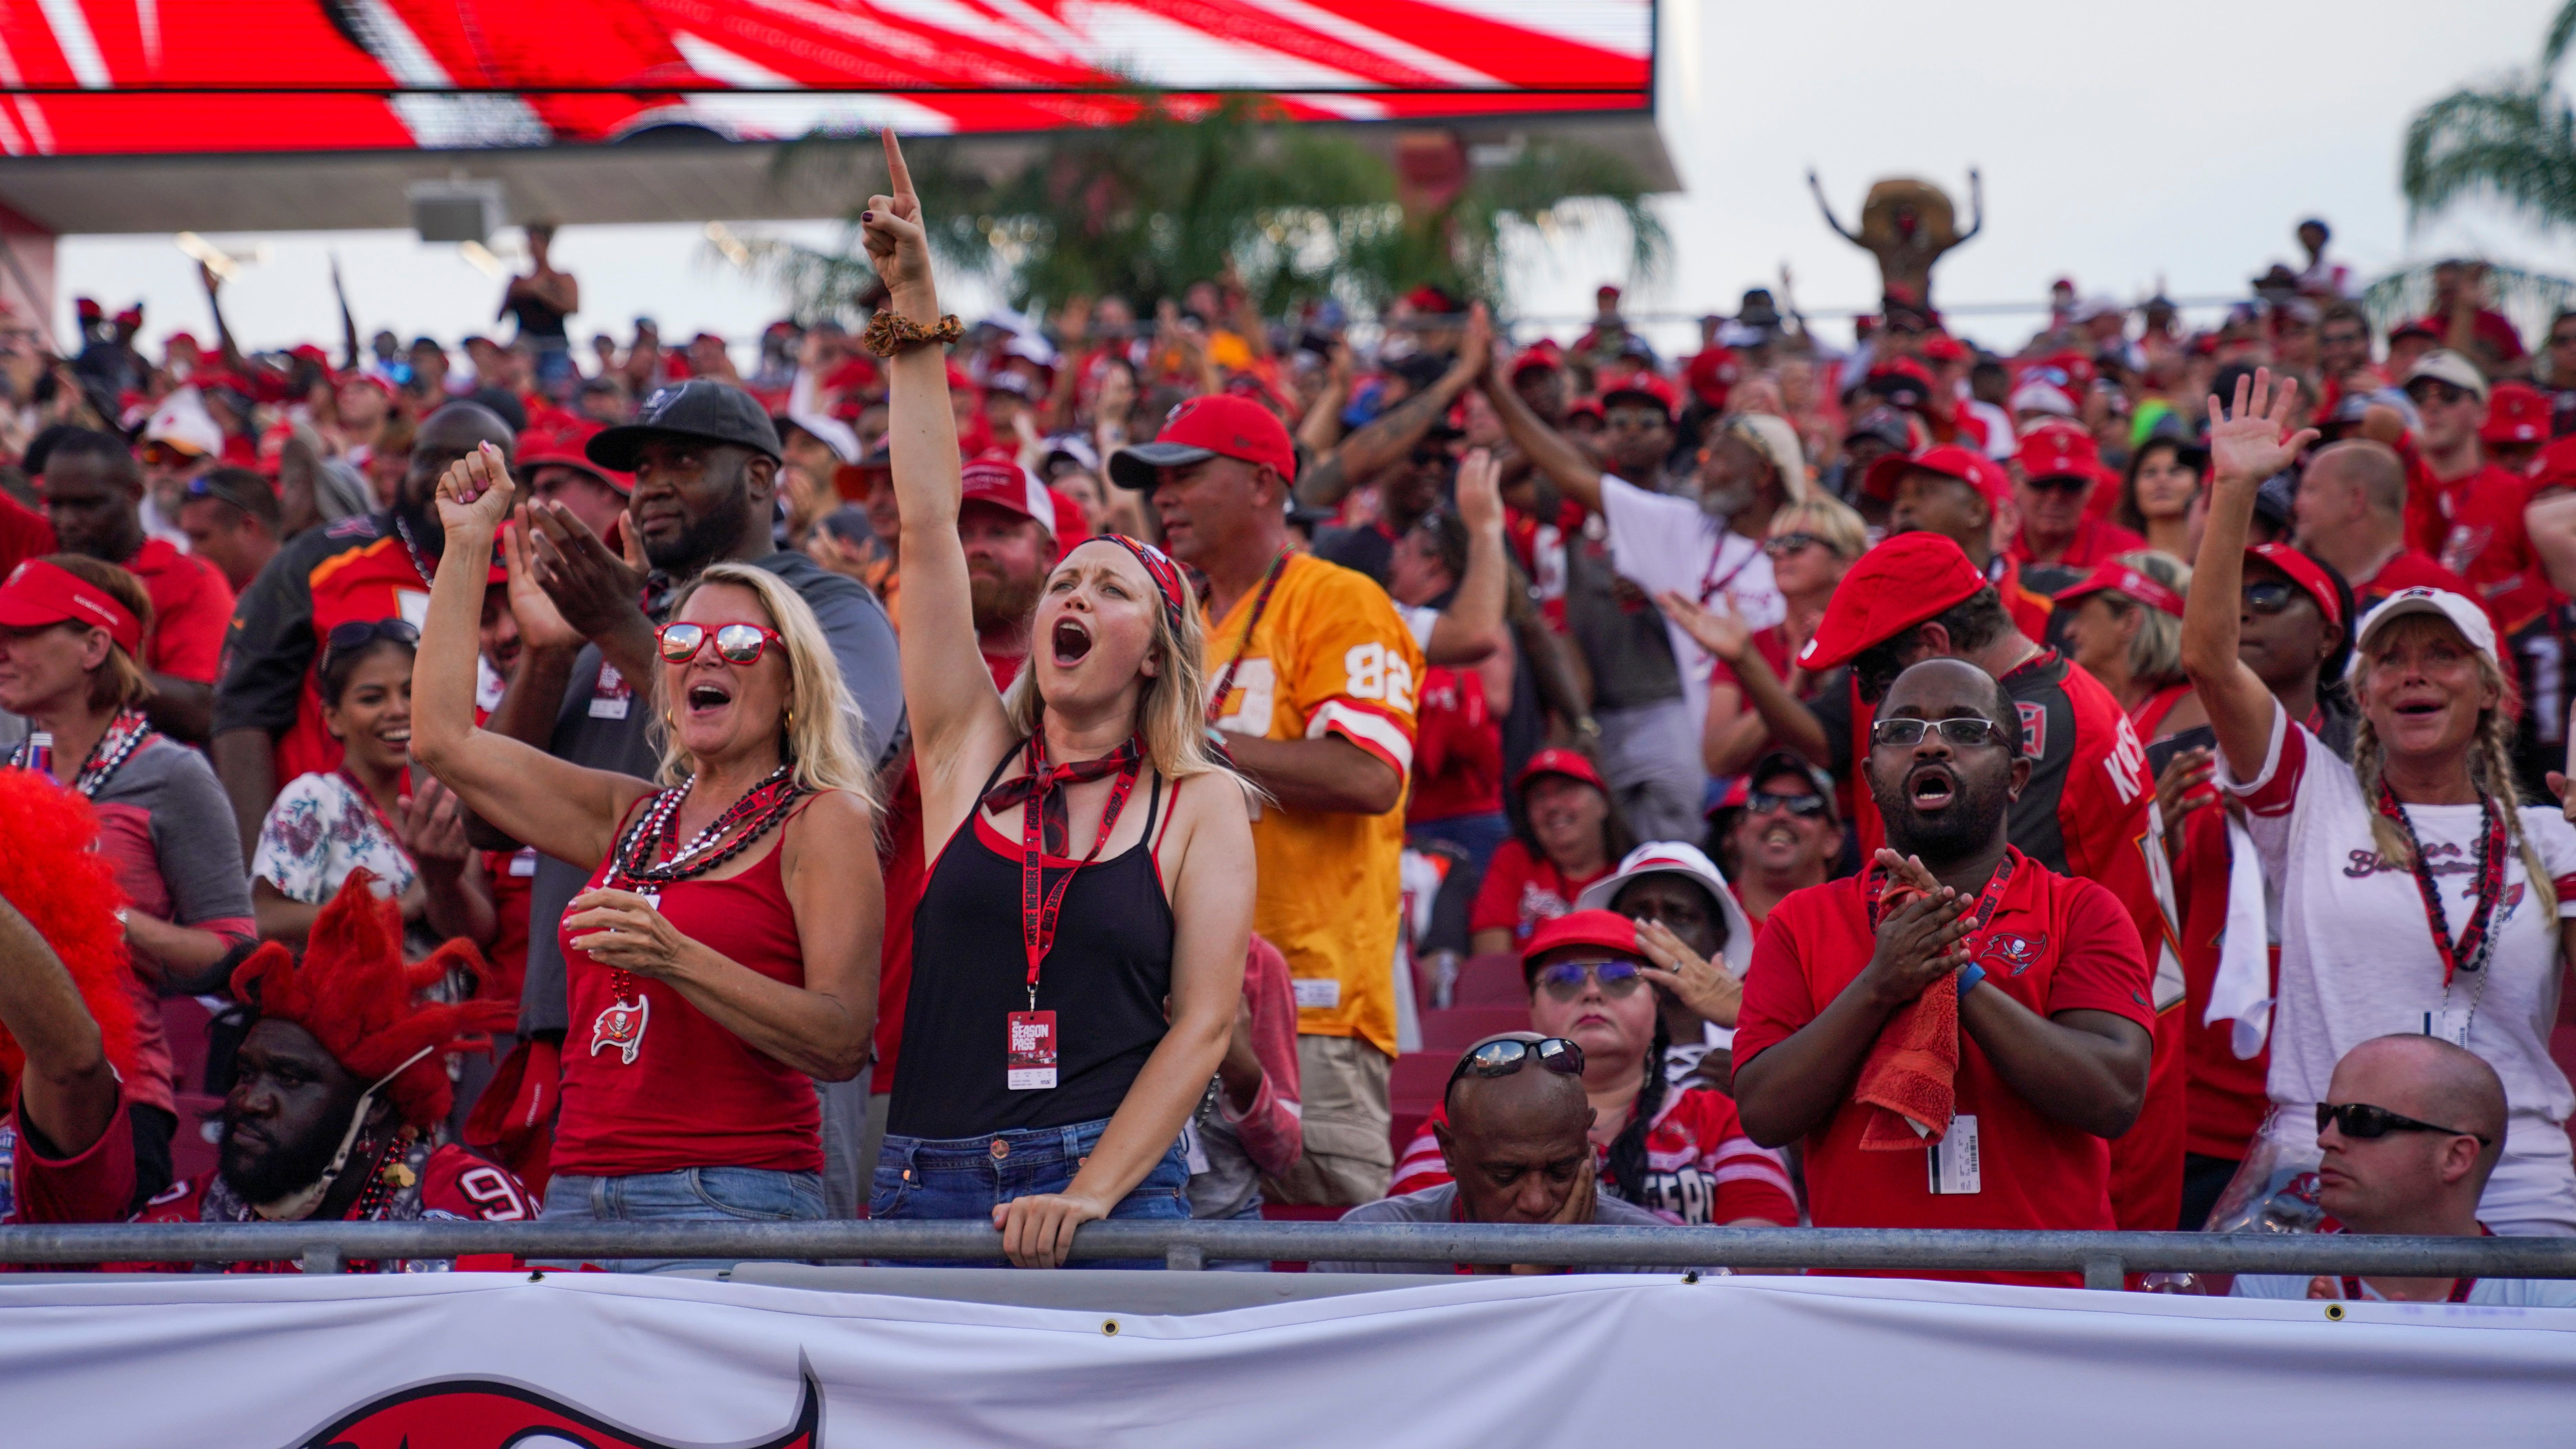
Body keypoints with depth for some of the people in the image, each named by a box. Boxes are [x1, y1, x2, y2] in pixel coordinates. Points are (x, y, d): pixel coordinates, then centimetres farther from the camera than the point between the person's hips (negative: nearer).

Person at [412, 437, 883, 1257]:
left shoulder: (823, 821, 1)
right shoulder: (632, 818, 19)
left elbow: (843, 1046, -9)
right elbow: (444, 740, 17)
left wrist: (677, 961, -21)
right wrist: (468, 544, 18)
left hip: (730, 1197, -5)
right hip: (579, 1198, 5)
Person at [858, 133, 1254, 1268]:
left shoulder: (1201, 806, 7)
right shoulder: (972, 753, 12)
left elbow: (1204, 1021, 0)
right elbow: (930, 528, 6)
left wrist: (1090, 1195, -12)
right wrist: (914, 315, 2)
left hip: (1115, 1198, -2)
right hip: (927, 1187, 2)